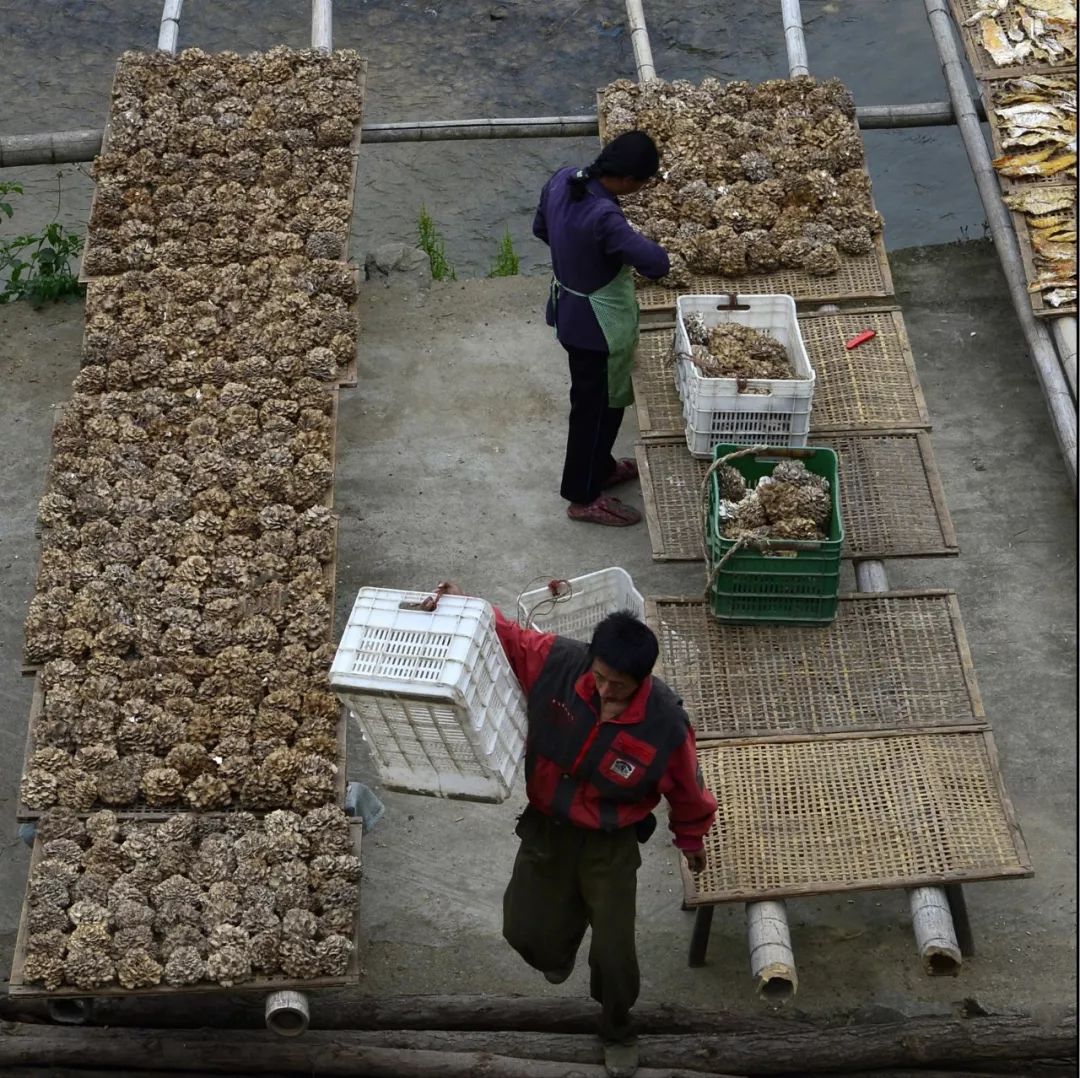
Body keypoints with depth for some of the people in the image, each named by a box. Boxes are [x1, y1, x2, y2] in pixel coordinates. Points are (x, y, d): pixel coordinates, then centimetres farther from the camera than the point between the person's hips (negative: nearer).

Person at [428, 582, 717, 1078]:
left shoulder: (666, 726, -30)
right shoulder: (557, 661, -26)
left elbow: (686, 791, -10)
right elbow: (506, 637, -8)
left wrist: (690, 839, 8)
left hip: (611, 843, -2)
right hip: (546, 826, 3)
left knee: (612, 951, 4)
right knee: (525, 930, 11)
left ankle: (617, 1027, 39)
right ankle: (560, 947, 52)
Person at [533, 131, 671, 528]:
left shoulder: (562, 179, -9)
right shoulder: (604, 217, -35)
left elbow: (541, 228, 10)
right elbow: (656, 263, -39)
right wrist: (637, 243, -17)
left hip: (569, 310, 9)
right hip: (597, 324, -9)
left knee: (602, 398, 27)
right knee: (597, 406, 10)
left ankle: (600, 468, 48)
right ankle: (584, 497, 27)